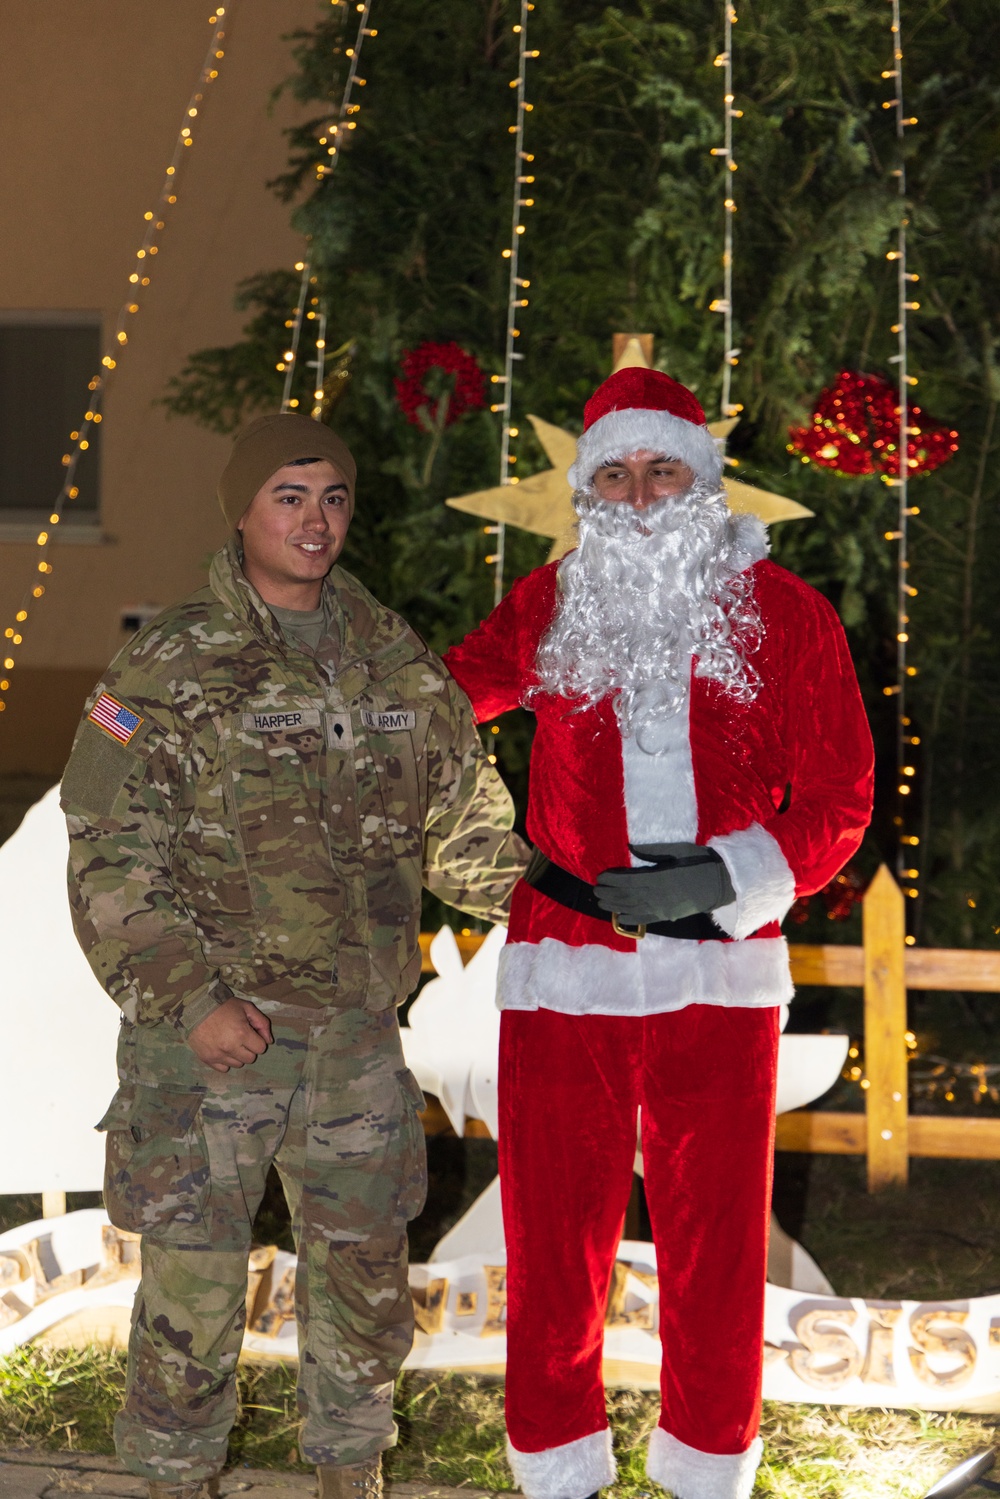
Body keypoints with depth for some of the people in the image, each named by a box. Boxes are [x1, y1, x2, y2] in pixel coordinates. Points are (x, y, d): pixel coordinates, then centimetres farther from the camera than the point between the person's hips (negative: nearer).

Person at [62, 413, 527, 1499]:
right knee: (193, 1281, 3)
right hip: (208, 1033, -4)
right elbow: (109, 859, -9)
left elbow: (463, 819, 15)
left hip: (355, 1030, 4)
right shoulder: (168, 668, -7)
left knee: (362, 1269, 12)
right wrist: (190, 999, -16)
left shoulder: (397, 663, 7)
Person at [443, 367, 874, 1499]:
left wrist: (723, 879, -12)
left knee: (714, 1248, 6)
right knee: (553, 1244, 6)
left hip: (718, 972, -1)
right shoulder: (548, 609, 6)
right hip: (564, 968, 1)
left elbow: (837, 801, 2)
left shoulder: (782, 615, 2)